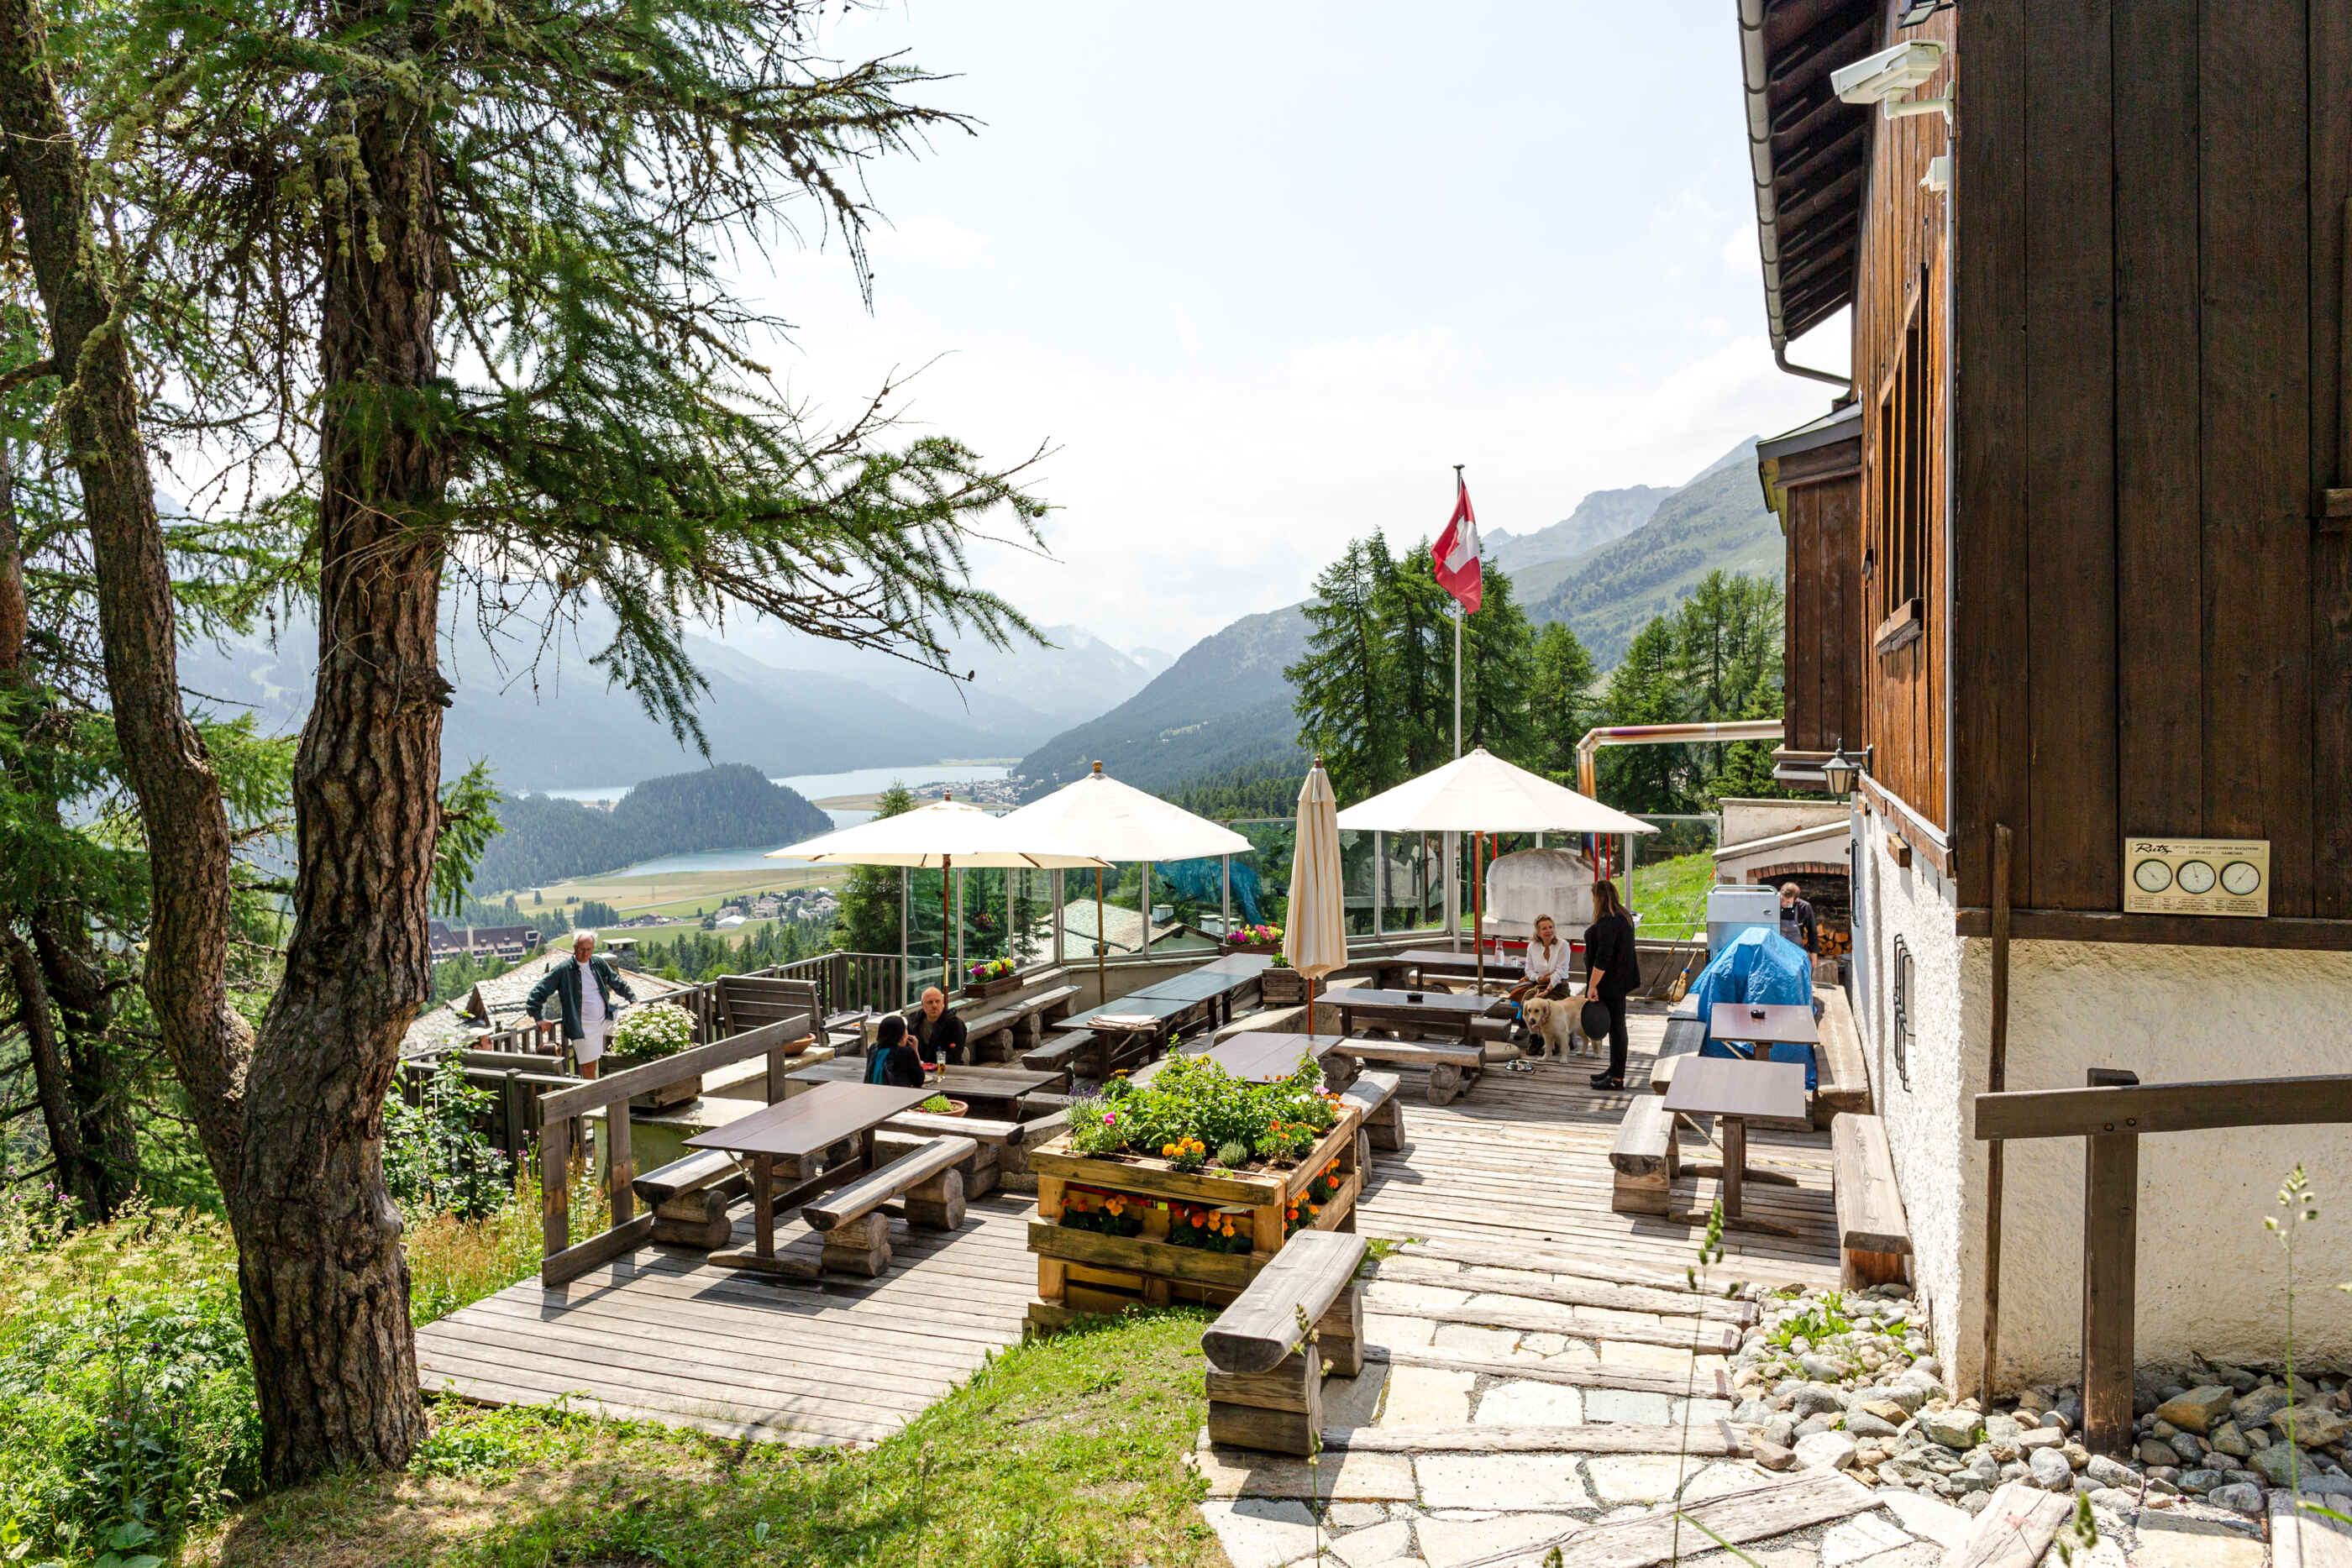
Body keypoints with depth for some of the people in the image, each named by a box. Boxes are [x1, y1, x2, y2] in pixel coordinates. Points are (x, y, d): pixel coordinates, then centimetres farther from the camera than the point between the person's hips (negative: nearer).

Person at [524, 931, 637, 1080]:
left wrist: (633, 1000, 10)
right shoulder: (563, 970, -11)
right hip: (584, 1026, -5)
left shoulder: (599, 964, 3)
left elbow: (618, 983, 16)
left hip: (606, 1018, 5)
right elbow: (539, 991, -7)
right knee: (589, 1065, -1)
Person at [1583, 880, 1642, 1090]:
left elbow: (1602, 958, -26)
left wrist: (1592, 986, -23)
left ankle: (1617, 1079, 0)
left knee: (1615, 1026, -5)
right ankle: (1614, 1070, 27)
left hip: (1610, 982, -10)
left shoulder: (1607, 923, -22)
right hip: (1620, 979, 10)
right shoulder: (1623, 916, 11)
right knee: (1615, 1024, 17)